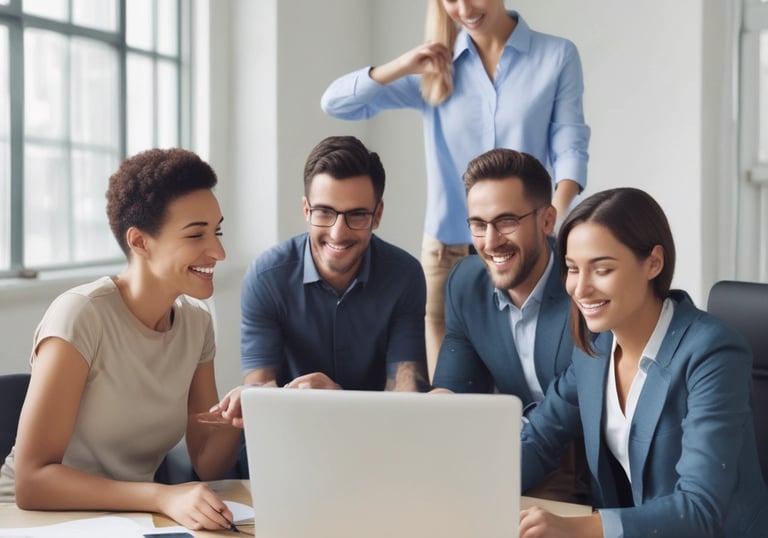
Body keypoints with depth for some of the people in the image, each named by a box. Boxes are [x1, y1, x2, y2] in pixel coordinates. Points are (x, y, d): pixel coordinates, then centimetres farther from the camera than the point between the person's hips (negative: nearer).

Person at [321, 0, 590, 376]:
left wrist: (554, 215, -23)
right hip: (448, 250, 2)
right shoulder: (435, 66, 5)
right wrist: (404, 66, -13)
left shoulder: (557, 55, 0)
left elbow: (569, 145, -5)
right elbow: (335, 104, 2)